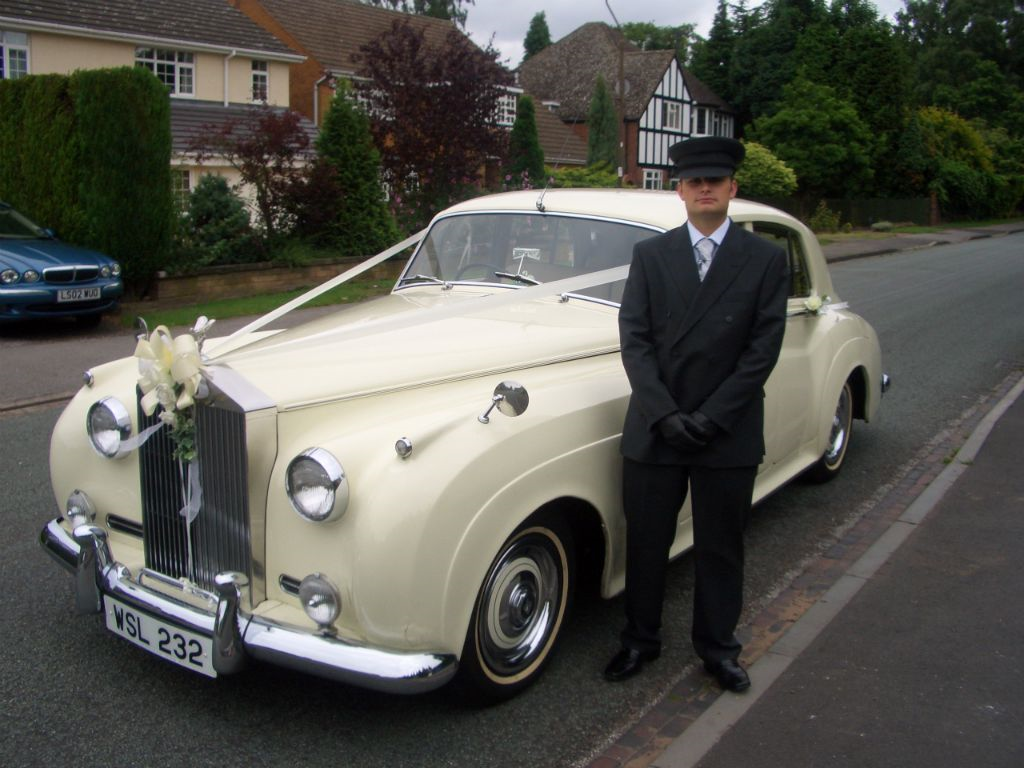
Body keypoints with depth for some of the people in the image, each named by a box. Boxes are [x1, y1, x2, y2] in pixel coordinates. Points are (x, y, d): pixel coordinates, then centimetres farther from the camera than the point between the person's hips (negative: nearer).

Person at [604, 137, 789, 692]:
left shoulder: (766, 259, 0)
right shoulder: (650, 255, 3)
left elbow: (763, 348, -6)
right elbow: (634, 339, -4)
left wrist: (711, 417, -13)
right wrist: (664, 414, -14)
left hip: (730, 434, -1)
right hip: (653, 431, 1)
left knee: (720, 547, 13)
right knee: (645, 542, 11)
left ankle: (717, 646, 31)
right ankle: (640, 640, 30)